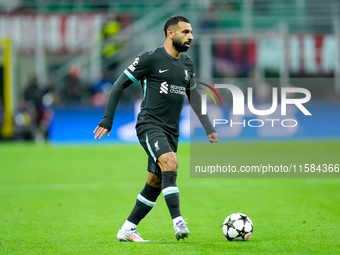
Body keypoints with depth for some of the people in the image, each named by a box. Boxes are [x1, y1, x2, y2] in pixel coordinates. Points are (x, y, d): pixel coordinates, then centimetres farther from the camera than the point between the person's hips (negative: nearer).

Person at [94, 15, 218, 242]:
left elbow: (193, 97, 25)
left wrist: (209, 129, 19)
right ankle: (178, 223, -35)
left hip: (171, 131, 7)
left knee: (156, 183, 7)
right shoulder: (151, 59, -6)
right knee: (170, 163, -29)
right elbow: (119, 85, -3)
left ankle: (127, 230, 18)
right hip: (149, 125, -7)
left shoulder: (187, 64, 15)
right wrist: (107, 120, -7)